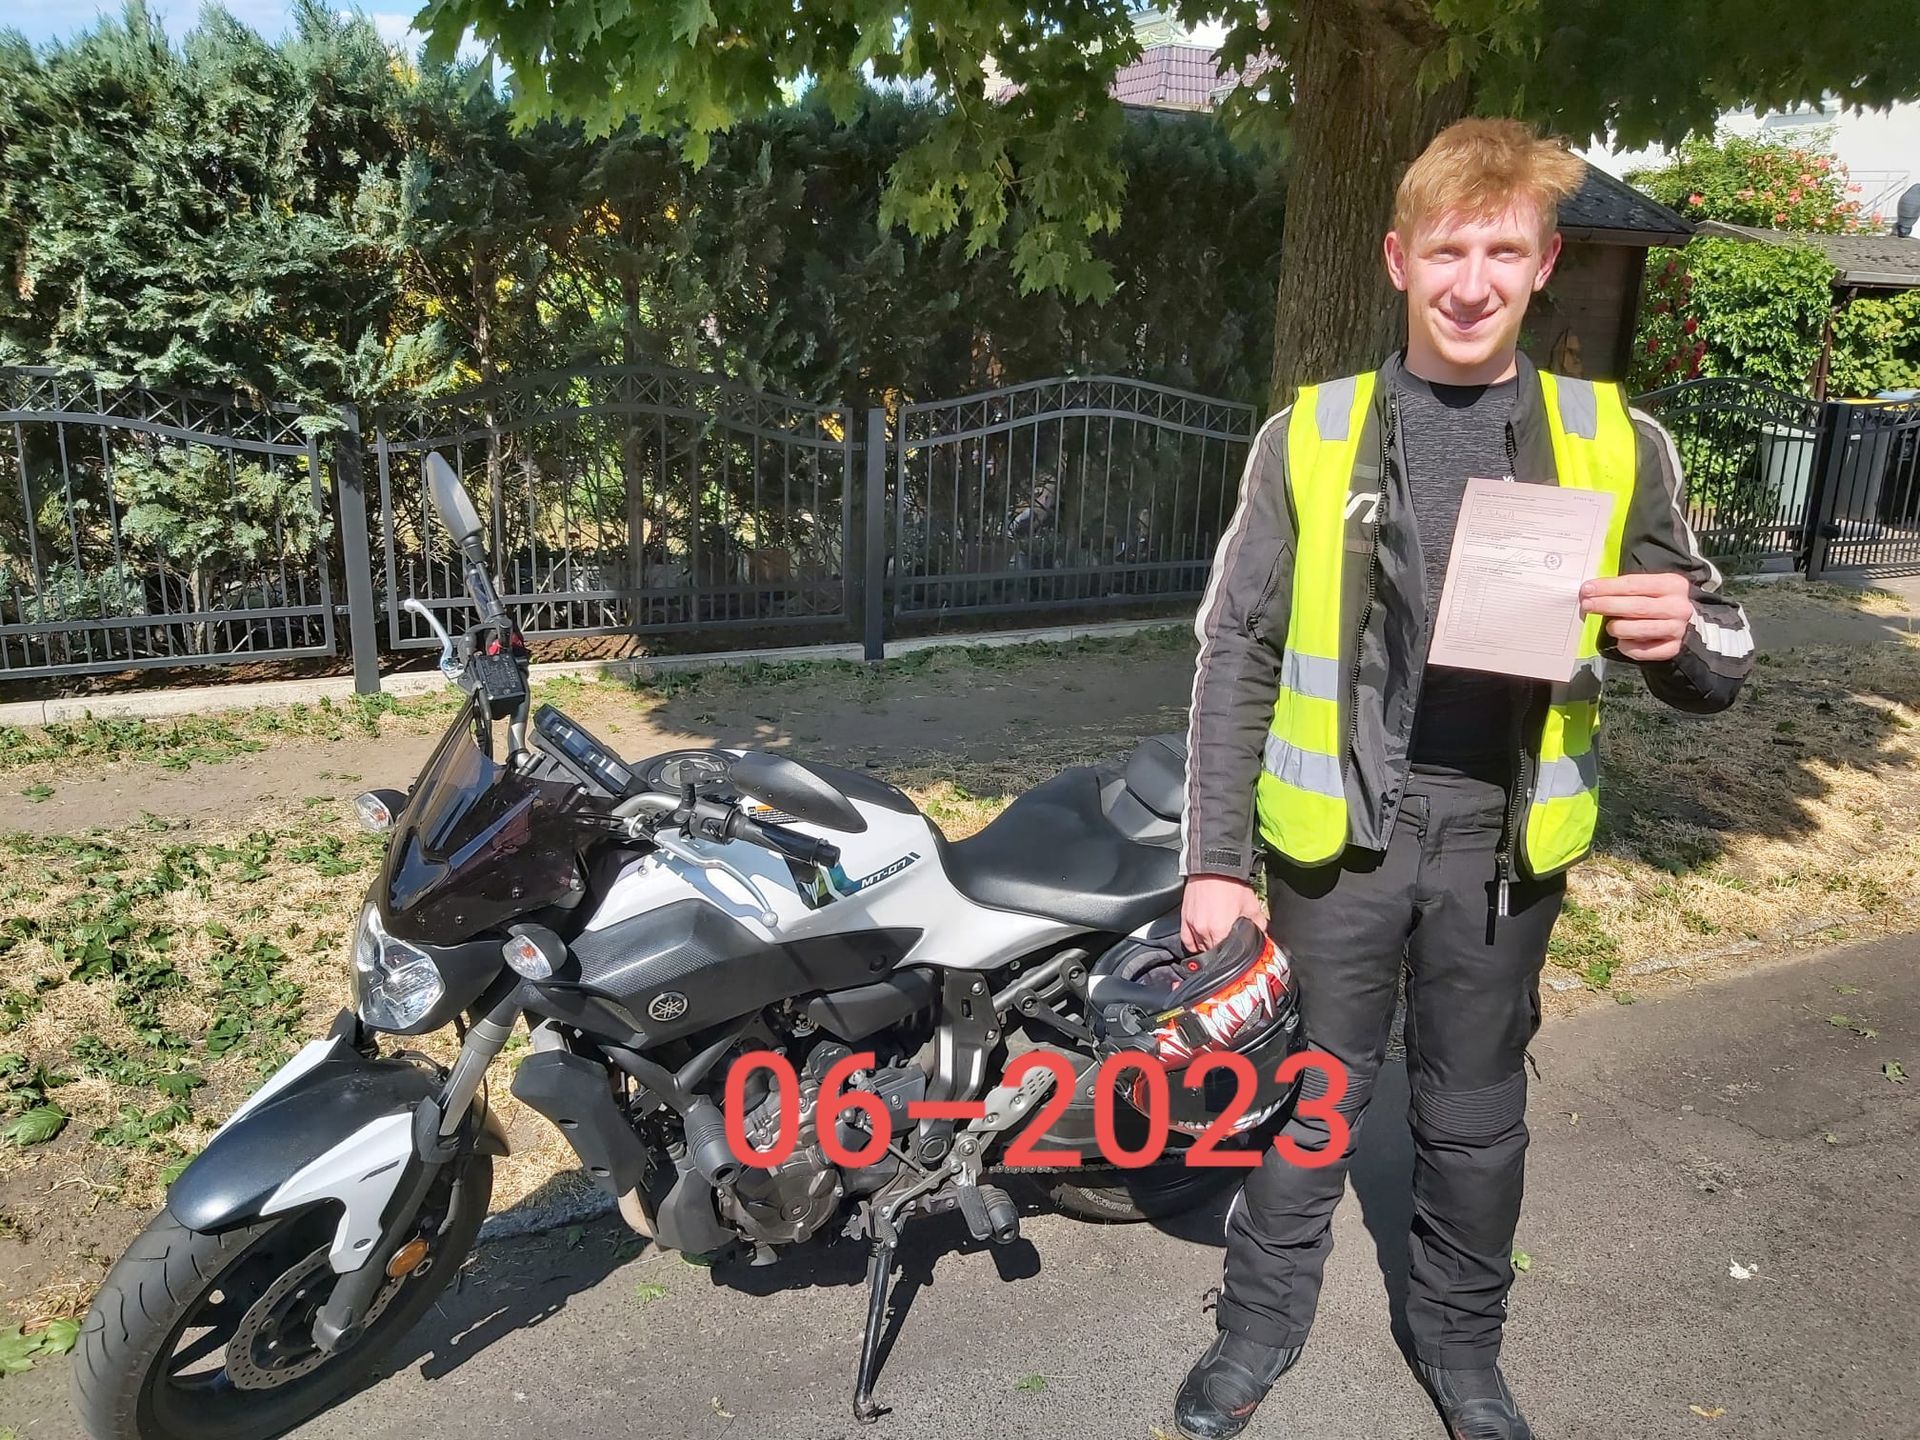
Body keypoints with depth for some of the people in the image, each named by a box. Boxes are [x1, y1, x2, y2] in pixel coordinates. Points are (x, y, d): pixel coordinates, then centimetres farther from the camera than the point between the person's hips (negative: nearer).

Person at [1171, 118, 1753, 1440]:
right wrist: (1215, 859, -5)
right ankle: (1264, 1319, 36)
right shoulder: (1311, 436, -1)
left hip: (1502, 840, 1)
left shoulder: (1615, 444, 0)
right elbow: (1236, 657, -2)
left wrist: (1682, 636, -20)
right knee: (1310, 1100, 13)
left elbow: (1714, 673, 5)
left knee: (1477, 1117, 17)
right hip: (1338, 830, -1)